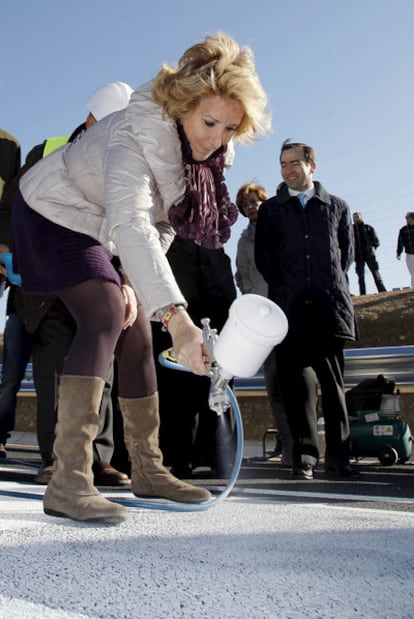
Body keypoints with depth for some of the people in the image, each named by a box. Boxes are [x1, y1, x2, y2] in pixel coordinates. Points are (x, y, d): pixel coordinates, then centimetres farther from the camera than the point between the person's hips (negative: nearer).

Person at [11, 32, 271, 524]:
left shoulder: (201, 152, -8)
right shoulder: (136, 133, -33)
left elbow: (162, 224, -1)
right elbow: (130, 225, -49)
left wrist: (131, 284, -15)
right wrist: (175, 316, -61)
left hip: (96, 230, 8)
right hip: (53, 215, -7)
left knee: (134, 335, 1)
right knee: (106, 315, -27)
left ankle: (148, 470, 10)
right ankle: (68, 482, -28)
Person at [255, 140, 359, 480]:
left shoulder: (337, 207, 17)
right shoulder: (270, 209, 16)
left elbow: (347, 253, 18)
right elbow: (263, 258, 13)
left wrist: (330, 285, 8)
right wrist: (285, 289, 7)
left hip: (330, 305, 1)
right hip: (290, 308, 0)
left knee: (333, 381, 0)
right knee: (297, 379, -7)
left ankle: (338, 455, 6)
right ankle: (305, 455, -2)